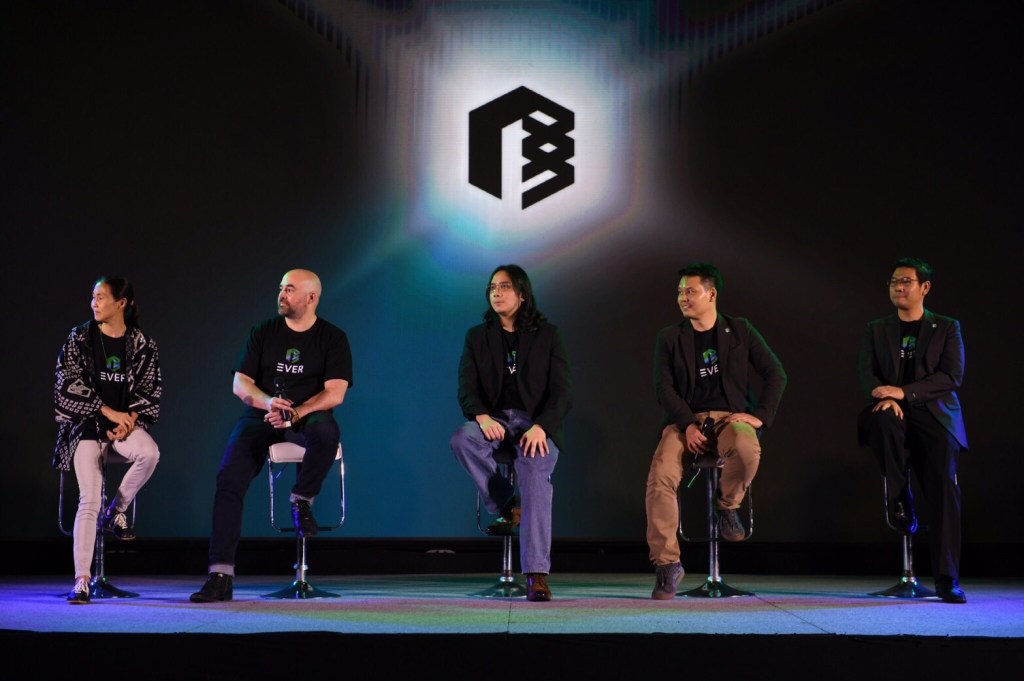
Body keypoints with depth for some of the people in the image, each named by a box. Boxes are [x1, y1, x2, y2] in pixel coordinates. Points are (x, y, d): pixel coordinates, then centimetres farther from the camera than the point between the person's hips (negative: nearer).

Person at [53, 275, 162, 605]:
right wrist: (108, 411, -13)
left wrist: (129, 418, -13)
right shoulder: (80, 337, 2)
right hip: (86, 424, -1)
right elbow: (70, 383, -5)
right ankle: (81, 580, -8)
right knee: (89, 500, -13)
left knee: (149, 453, -32)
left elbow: (149, 390, 4)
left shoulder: (142, 344, 4)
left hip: (126, 421, 1)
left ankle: (117, 511, -4)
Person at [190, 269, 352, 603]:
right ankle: (220, 575, -20)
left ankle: (301, 500, -10)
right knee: (229, 478, -21)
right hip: (259, 416, 2)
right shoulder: (263, 332, 8)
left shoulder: (332, 337, 1)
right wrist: (267, 402, -18)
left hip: (308, 415, -2)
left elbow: (335, 393, -9)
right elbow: (240, 384, 4)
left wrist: (294, 413, -23)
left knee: (326, 432, -39)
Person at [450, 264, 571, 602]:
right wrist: (482, 417, -20)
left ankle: (537, 573, -32)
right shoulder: (477, 337, 14)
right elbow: (466, 389, 3)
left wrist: (541, 427, -19)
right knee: (461, 440, -32)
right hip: (494, 420, 2)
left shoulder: (547, 335, 8)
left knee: (535, 472, -31)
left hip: (536, 423, -2)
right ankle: (506, 505, -10)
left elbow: (560, 392, 0)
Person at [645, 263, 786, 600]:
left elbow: (775, 373, 8)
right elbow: (664, 388, 2)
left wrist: (760, 415, -6)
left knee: (747, 451, -39)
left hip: (730, 417, -1)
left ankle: (727, 506, -6)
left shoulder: (740, 330, 11)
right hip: (685, 420, 1)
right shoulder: (670, 337, 12)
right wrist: (688, 425, -14)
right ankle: (667, 563, -16)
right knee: (660, 478, -29)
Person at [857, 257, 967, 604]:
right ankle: (899, 498, -17)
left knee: (943, 486, -19)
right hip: (895, 416, 1)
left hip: (934, 416, -1)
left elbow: (952, 376, -3)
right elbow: (867, 374, 5)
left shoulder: (947, 328, 10)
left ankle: (947, 579, -14)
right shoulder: (876, 330, 16)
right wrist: (883, 396, -19)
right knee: (882, 417, -36)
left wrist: (903, 392, -16)